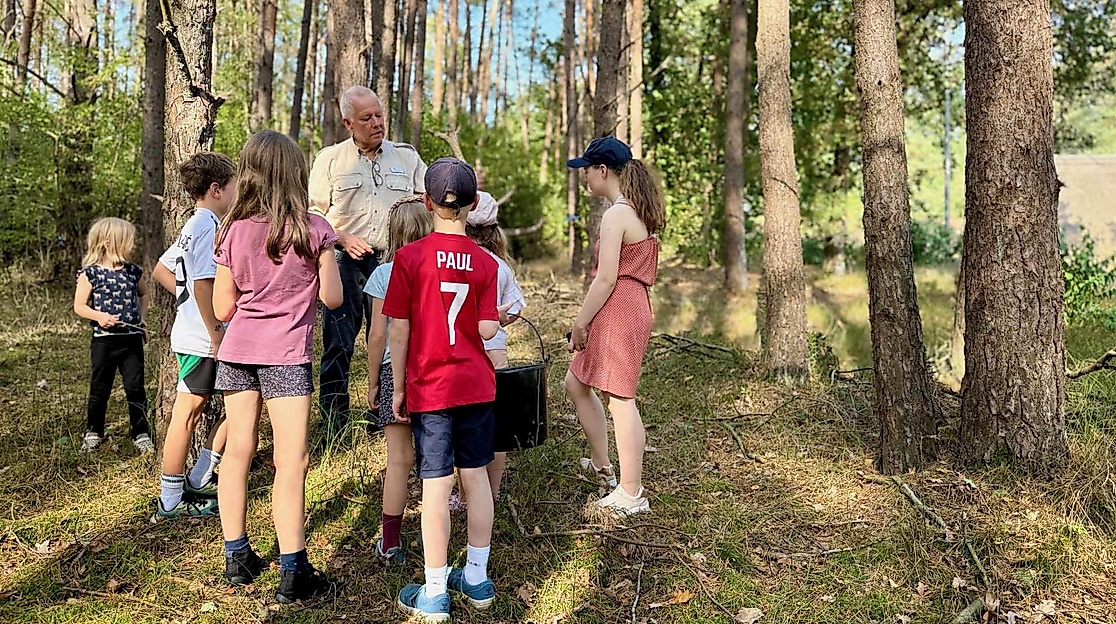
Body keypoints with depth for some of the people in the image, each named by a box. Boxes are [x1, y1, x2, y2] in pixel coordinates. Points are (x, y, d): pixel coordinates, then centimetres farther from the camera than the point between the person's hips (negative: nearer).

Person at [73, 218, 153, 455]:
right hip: (104, 340, -2)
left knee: (135, 388, 3)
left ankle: (141, 433, 12)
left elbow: (143, 294, 24)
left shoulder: (133, 271, 6)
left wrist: (141, 318, 12)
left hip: (132, 339, 2)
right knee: (99, 388, 9)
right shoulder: (90, 273, -5)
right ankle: (93, 431, 26)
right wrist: (99, 316, -19)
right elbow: (79, 306, -2)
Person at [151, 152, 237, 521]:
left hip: (191, 335, 10)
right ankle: (170, 501, 11)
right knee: (188, 413, -1)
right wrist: (216, 335, -19)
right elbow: (204, 285, -23)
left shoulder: (192, 227, 16)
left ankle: (198, 481, 19)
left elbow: (161, 270, 25)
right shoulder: (209, 227, -16)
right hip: (201, 341, -10)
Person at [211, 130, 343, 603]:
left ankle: (236, 558, 23)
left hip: (237, 351, 4)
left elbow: (222, 308, 5)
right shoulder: (314, 230, -7)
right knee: (292, 460, -2)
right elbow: (332, 298, -4)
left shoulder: (234, 232, 2)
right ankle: (292, 573, 1)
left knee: (237, 452, 12)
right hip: (285, 354, -4)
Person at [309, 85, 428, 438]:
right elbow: (313, 212, 6)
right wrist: (342, 239, -8)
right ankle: (333, 427, 9)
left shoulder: (406, 157, 13)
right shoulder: (330, 159, 9)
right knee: (337, 344, -1)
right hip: (345, 263, -1)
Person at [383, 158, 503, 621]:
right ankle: (477, 579, 26)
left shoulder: (409, 258, -8)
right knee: (476, 476, 12)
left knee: (436, 484, 2)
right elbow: (487, 329, -7)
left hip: (429, 387, -2)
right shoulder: (485, 263, -3)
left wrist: (398, 389, 1)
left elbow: (399, 331, -7)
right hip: (477, 384, 3)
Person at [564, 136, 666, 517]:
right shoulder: (642, 213, 15)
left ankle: (631, 495, 6)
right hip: (635, 306, 10)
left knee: (620, 398, -3)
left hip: (616, 310, -10)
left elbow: (606, 278, -20)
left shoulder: (616, 215, -15)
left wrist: (579, 323, -13)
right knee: (576, 383, 19)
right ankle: (602, 467, 28)